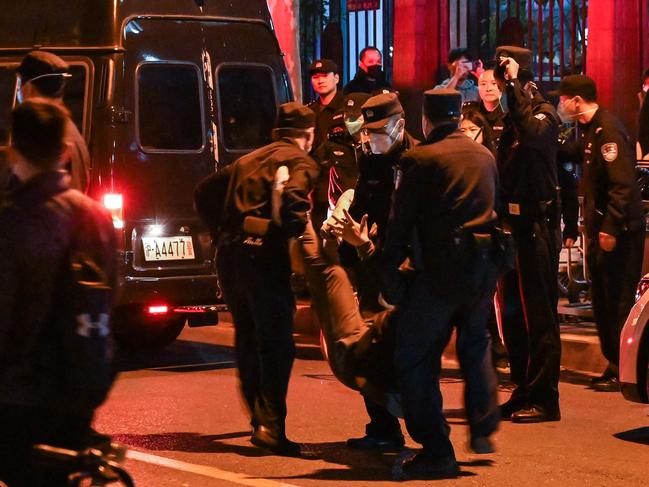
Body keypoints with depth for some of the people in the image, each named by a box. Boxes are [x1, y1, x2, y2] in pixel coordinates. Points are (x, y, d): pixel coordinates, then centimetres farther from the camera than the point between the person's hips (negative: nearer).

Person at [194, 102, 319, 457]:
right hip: (264, 255, -7)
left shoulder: (248, 160, 24)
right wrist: (294, 230, -4)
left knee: (248, 340, 19)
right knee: (276, 343, -8)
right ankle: (270, 425, -18)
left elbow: (205, 192, 26)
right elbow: (292, 199, -19)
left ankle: (260, 418, 30)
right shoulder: (301, 162, 2)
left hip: (229, 254, 7)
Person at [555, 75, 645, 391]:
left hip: (619, 231, -10)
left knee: (618, 301, -6)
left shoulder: (608, 130, -16)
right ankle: (614, 366, 19)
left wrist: (611, 228, -24)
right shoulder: (589, 130, 14)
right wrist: (591, 224, 14)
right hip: (601, 228, 10)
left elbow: (623, 184, -22)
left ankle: (623, 371, -2)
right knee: (602, 301, 12)